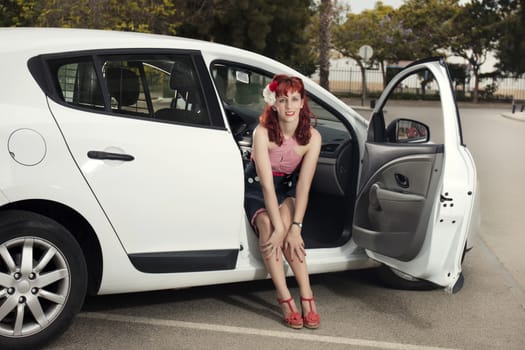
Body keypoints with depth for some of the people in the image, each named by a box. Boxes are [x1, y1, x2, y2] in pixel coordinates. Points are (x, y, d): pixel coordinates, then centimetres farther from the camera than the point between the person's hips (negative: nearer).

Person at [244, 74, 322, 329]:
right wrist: (278, 228, -35)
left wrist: (294, 226, -31)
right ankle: (286, 301, -32)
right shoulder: (263, 132, -24)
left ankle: (307, 297, -29)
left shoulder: (312, 137, -18)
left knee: (285, 222, -30)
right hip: (256, 189, -1)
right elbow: (266, 184, -28)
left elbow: (303, 185, -20)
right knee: (267, 225, -31)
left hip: (286, 189, 1)